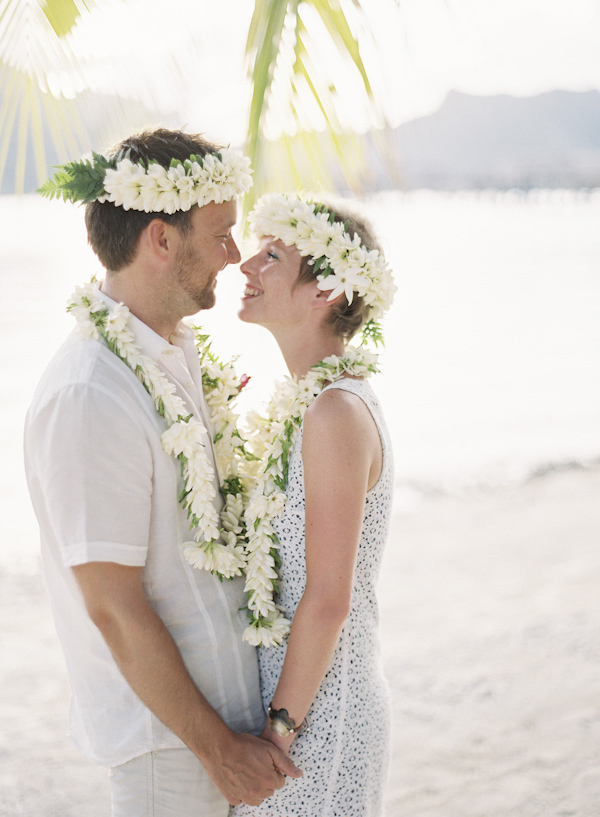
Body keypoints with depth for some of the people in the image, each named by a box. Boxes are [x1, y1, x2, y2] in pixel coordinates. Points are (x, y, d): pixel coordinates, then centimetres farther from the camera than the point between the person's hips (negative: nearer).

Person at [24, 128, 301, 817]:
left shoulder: (178, 347, 4)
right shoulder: (86, 398, -25)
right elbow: (113, 606, -23)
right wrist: (216, 744, -16)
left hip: (226, 688, 9)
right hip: (166, 732, -8)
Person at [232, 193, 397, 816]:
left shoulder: (337, 412, -22)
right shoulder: (309, 398, 6)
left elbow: (329, 599, -22)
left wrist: (279, 729, -17)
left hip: (317, 715, -9)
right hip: (295, 688, 9)